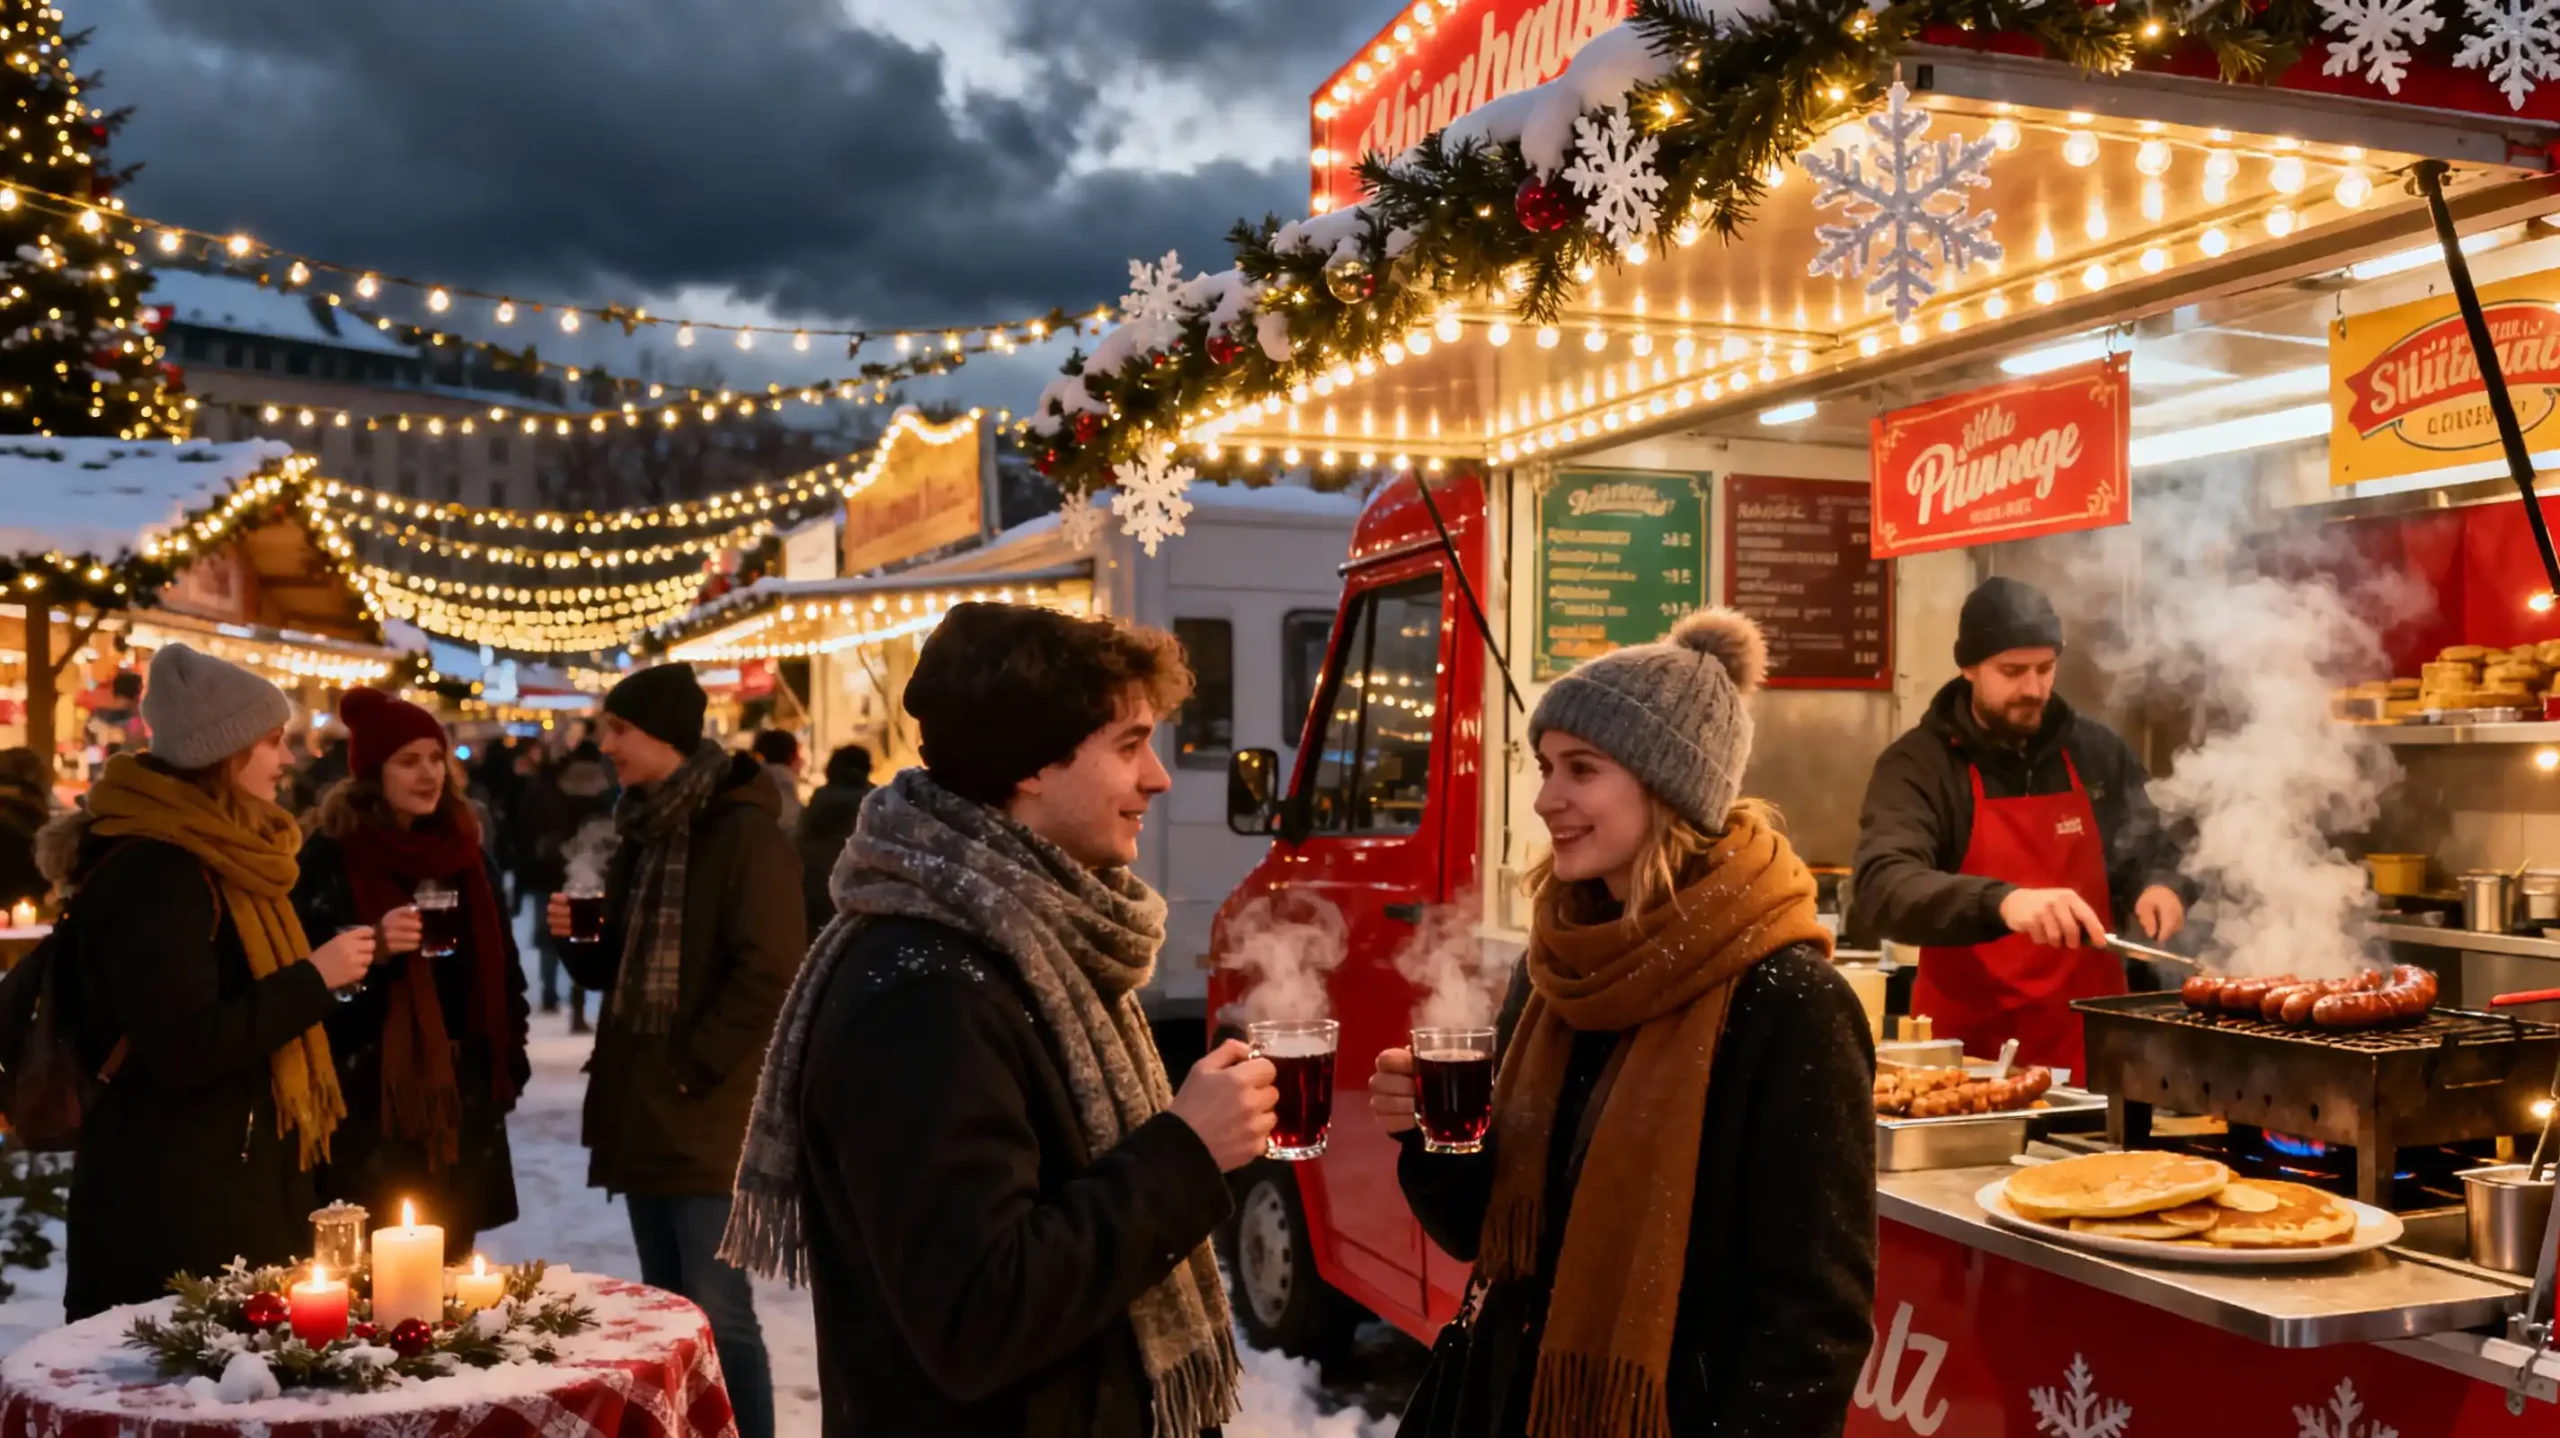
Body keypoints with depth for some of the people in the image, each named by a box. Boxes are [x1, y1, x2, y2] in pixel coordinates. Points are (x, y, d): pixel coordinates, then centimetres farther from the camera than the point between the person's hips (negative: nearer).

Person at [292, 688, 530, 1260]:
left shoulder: (462, 849, 10)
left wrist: (510, 1059, 14)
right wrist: (376, 946, -26)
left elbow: (500, 965, 17)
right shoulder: (331, 856, -7)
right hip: (370, 1099, -5)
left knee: (452, 1262, 11)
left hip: (459, 1093, 5)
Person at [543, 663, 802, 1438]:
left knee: (719, 1314, -5)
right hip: (642, 1106, 8)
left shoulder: (742, 831, -13)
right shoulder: (641, 832, 13)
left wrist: (692, 1067, -15)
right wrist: (583, 940, 1)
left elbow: (770, 975, -19)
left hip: (709, 1118, -8)